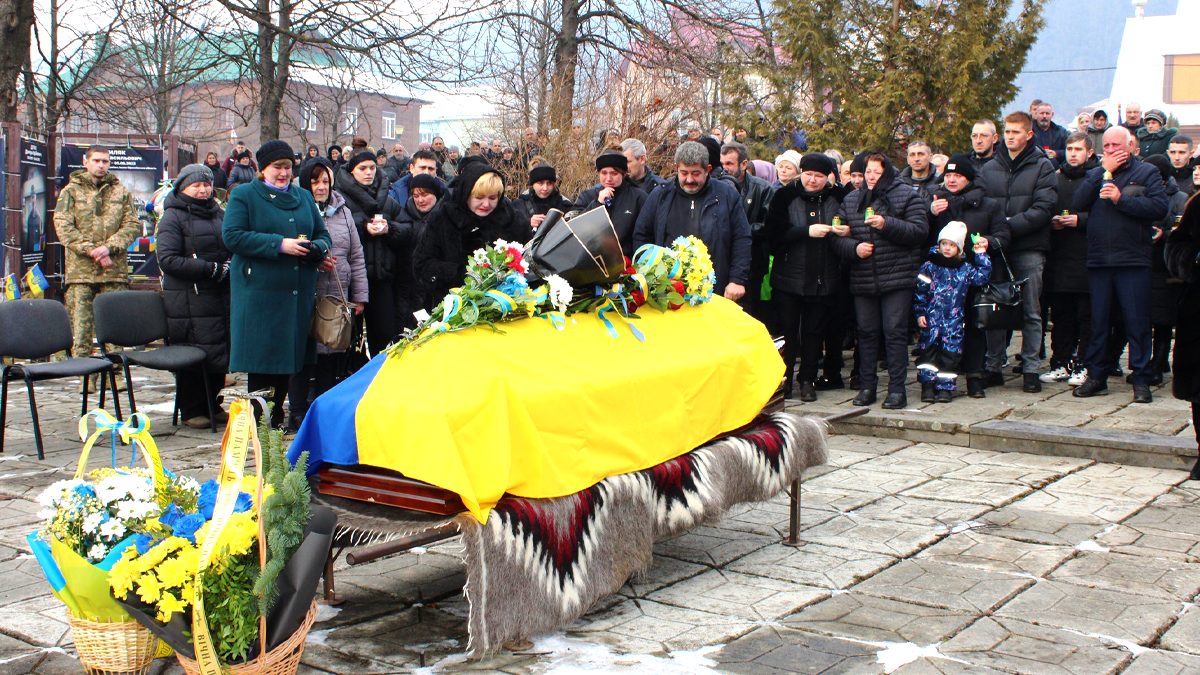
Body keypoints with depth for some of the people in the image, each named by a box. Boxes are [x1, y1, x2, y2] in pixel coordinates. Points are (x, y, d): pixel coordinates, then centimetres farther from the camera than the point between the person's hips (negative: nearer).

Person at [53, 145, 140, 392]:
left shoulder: (121, 192, 13)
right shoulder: (71, 191, 8)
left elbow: (132, 224, 5)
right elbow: (63, 226, -1)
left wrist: (109, 247, -10)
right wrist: (91, 251, -11)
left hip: (114, 269, 1)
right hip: (80, 270, -1)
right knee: (81, 325, -4)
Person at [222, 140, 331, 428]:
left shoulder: (304, 196, 19)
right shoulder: (243, 195, 3)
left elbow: (323, 236, 18)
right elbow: (232, 236, -11)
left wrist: (315, 248, -7)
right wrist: (279, 244, -17)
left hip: (299, 293, 5)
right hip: (259, 292, -5)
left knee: (290, 356, 7)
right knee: (262, 356, -4)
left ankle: (277, 415, 18)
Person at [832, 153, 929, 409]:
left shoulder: (906, 196, 2)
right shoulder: (850, 200, 14)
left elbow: (919, 231, -9)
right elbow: (837, 237, 10)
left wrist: (887, 224, -19)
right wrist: (854, 247, -10)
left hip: (897, 278, -4)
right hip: (862, 280, 4)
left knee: (895, 331, -4)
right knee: (866, 331, 8)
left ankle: (897, 388, 1)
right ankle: (867, 386, 17)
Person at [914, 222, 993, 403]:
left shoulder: (965, 269, 8)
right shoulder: (929, 266, 1)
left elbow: (982, 277, -1)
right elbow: (920, 292, 1)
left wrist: (981, 255, -3)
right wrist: (920, 313, -5)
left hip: (954, 320, 1)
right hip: (931, 319, -1)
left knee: (950, 352, 1)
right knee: (928, 350, 0)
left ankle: (945, 387, 8)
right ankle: (928, 385, 8)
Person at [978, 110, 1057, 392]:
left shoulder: (1042, 166, 1)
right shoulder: (990, 168, 11)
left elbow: (1043, 209, -9)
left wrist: (1009, 225, -18)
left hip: (1029, 249, -3)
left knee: (1031, 312, 3)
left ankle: (1031, 369, 9)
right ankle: (993, 367, 14)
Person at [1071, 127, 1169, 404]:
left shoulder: (1147, 172, 5)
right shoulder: (1095, 174, 16)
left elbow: (1161, 207, -10)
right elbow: (1078, 203, -1)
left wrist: (1122, 199, -15)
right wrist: (1104, 171, -5)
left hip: (1134, 259, -4)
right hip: (1098, 260, 4)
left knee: (1137, 321, -2)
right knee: (1098, 321, 8)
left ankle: (1141, 380, 2)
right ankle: (1097, 376, 15)